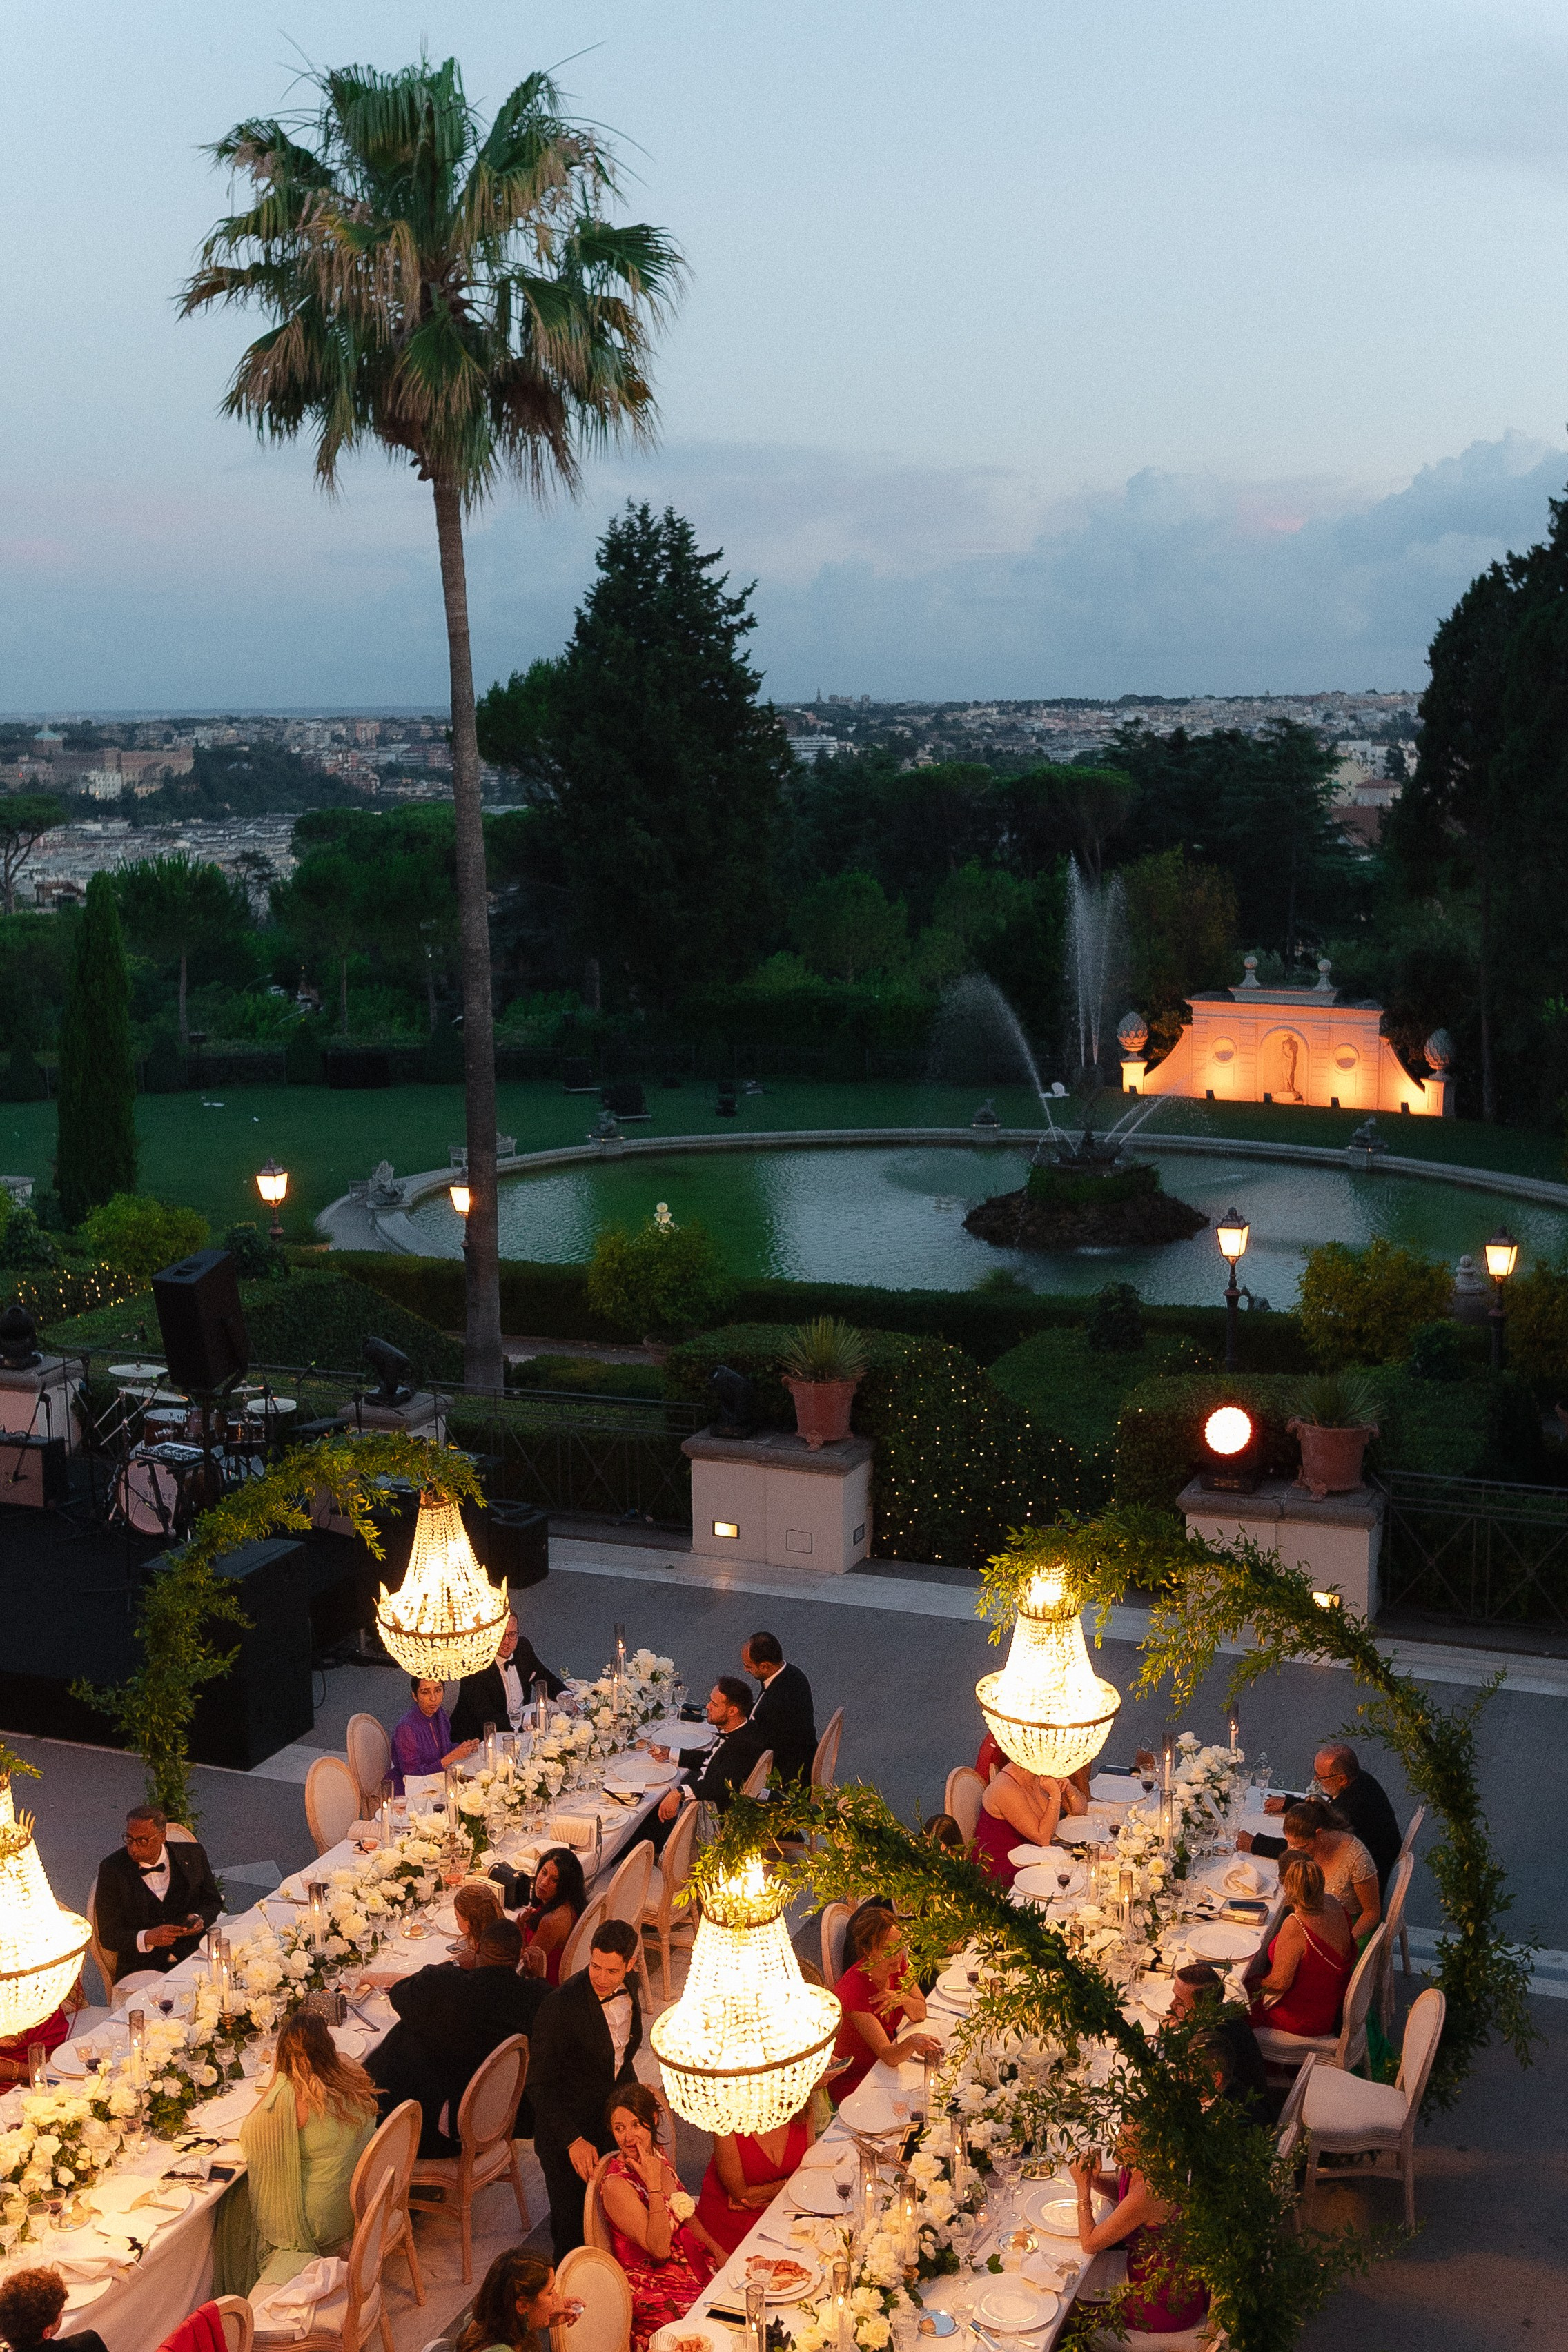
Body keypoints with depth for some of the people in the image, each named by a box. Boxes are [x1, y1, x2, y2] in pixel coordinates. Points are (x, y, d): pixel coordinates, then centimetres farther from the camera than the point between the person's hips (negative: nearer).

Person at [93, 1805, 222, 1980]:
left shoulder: (192, 1855, 3)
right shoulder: (112, 1869, -3)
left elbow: (213, 1900, 18)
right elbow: (108, 1936, -3)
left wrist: (200, 1919, -6)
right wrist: (147, 1938, -21)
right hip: (140, 1970, -2)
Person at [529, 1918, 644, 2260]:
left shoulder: (629, 1989, -4)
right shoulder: (560, 2004, -26)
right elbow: (539, 2083, -21)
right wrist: (573, 2141, -24)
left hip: (613, 2123, 6)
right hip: (566, 2133, -6)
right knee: (572, 2222, 6)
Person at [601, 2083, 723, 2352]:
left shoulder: (657, 2154, -1)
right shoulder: (616, 2185, -24)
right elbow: (660, 2249, -27)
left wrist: (717, 2249, 3)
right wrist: (654, 2185, -30)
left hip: (690, 2258, 7)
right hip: (653, 2287, -7)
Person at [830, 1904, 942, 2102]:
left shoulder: (897, 1965, -7)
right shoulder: (853, 1990, -28)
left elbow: (920, 2015, 1)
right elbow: (889, 2056, -30)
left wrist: (903, 1999, -21)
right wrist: (911, 2042, -51)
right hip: (853, 2084, -7)